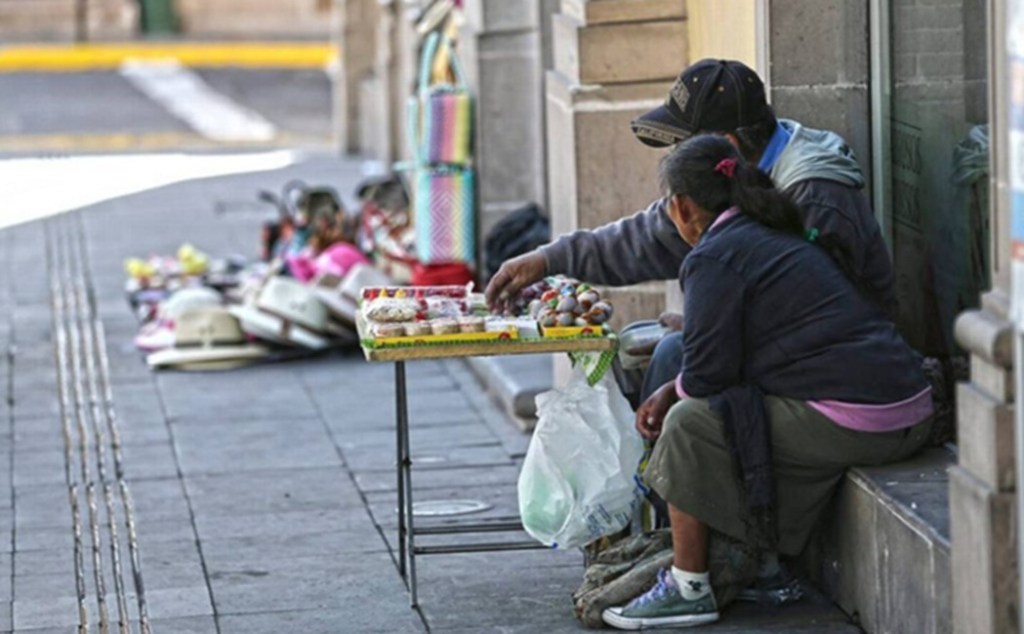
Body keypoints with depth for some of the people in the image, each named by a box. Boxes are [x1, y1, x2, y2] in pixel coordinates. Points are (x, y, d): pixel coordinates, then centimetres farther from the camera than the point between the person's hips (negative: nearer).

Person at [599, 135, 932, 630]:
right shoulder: (777, 237, 22)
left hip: (848, 424, -10)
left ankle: (689, 589, 6)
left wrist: (673, 397, 12)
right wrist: (673, 390, 23)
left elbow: (708, 373, -10)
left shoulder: (713, 259, -7)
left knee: (689, 425, -1)